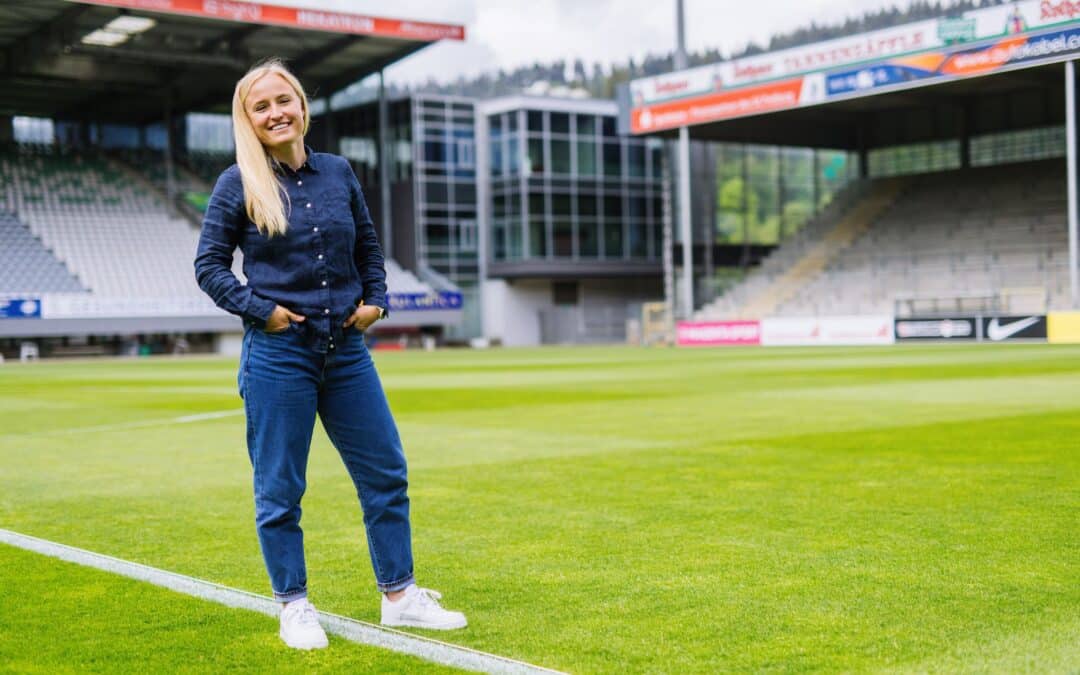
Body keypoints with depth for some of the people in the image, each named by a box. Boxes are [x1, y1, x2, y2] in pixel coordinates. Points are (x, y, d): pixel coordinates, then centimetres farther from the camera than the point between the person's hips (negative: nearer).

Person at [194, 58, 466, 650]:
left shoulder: (338, 173, 7)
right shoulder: (238, 184, -3)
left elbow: (368, 247, 19)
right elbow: (209, 264, 0)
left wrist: (375, 299, 5)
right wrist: (259, 309, -12)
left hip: (345, 349, 4)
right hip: (278, 353, -4)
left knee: (386, 474, 7)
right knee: (280, 488, 3)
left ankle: (399, 596, 20)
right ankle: (294, 607, 18)